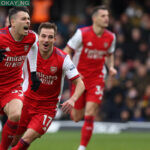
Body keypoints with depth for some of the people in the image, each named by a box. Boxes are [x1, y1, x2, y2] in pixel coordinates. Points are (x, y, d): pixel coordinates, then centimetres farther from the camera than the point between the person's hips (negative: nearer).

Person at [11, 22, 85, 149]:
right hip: (27, 101, 2)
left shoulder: (63, 59, -16)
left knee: (27, 139, -20)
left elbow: (80, 84, -14)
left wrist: (72, 99, -33)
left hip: (47, 107, -2)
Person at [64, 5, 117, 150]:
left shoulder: (110, 37, -1)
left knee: (89, 115, -16)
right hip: (79, 78, -1)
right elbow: (66, 52, -6)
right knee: (76, 118, 6)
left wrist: (111, 67, -1)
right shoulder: (82, 34, -13)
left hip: (97, 79, 2)